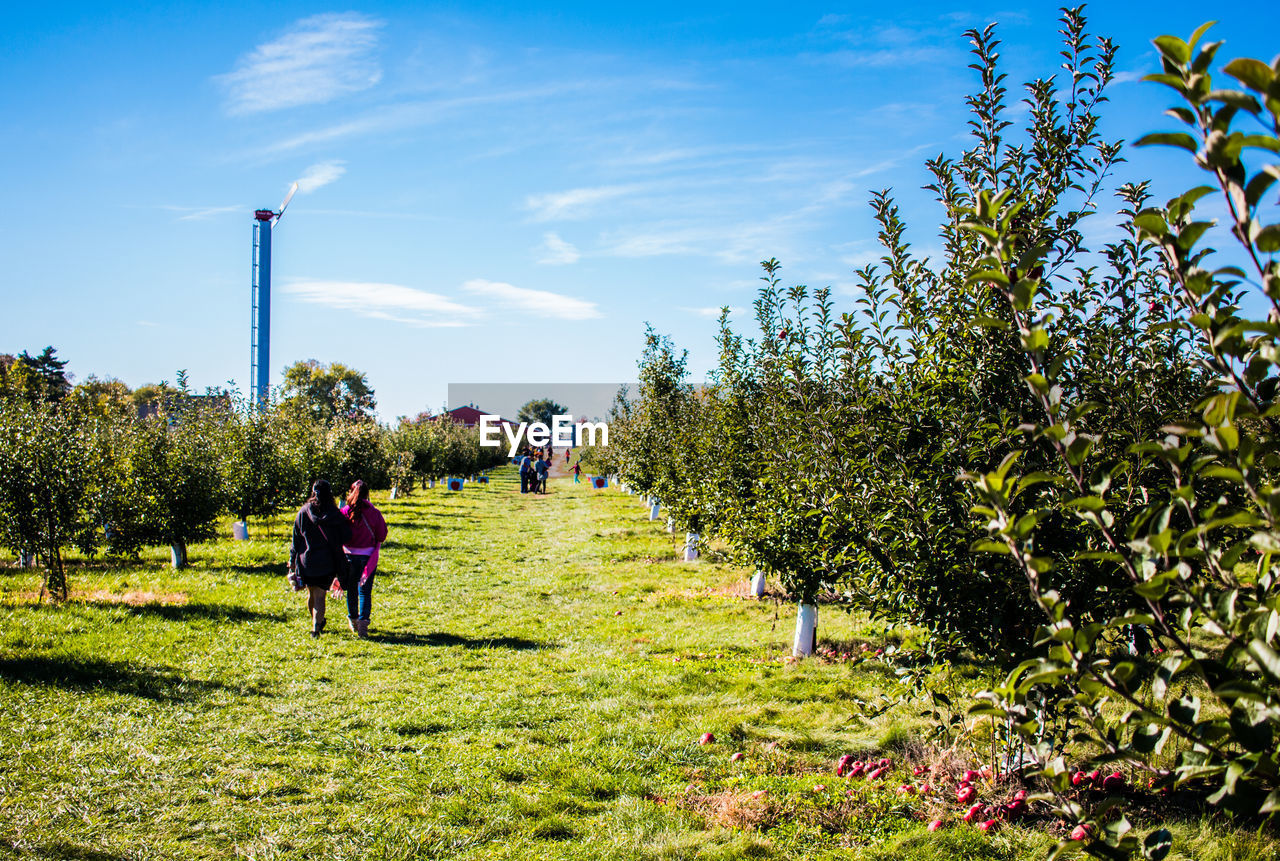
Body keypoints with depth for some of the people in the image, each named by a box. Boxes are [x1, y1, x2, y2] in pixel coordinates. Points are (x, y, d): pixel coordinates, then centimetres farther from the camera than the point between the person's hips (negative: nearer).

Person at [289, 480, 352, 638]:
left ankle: (317, 621, 34)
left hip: (306, 561, 2)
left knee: (311, 594, 19)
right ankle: (316, 625, -9)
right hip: (327, 562, -2)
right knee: (320, 596, 2)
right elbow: (346, 537, -6)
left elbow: (296, 538, 2)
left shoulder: (303, 512, -4)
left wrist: (292, 559, 10)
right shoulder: (335, 514, -9)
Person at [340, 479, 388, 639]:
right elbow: (381, 537, -3)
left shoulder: (345, 512, -8)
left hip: (349, 555, 1)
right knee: (365, 591, 3)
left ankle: (353, 620, 31)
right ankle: (363, 622, -13)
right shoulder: (374, 513, -9)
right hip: (368, 557, -1)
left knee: (351, 590, 17)